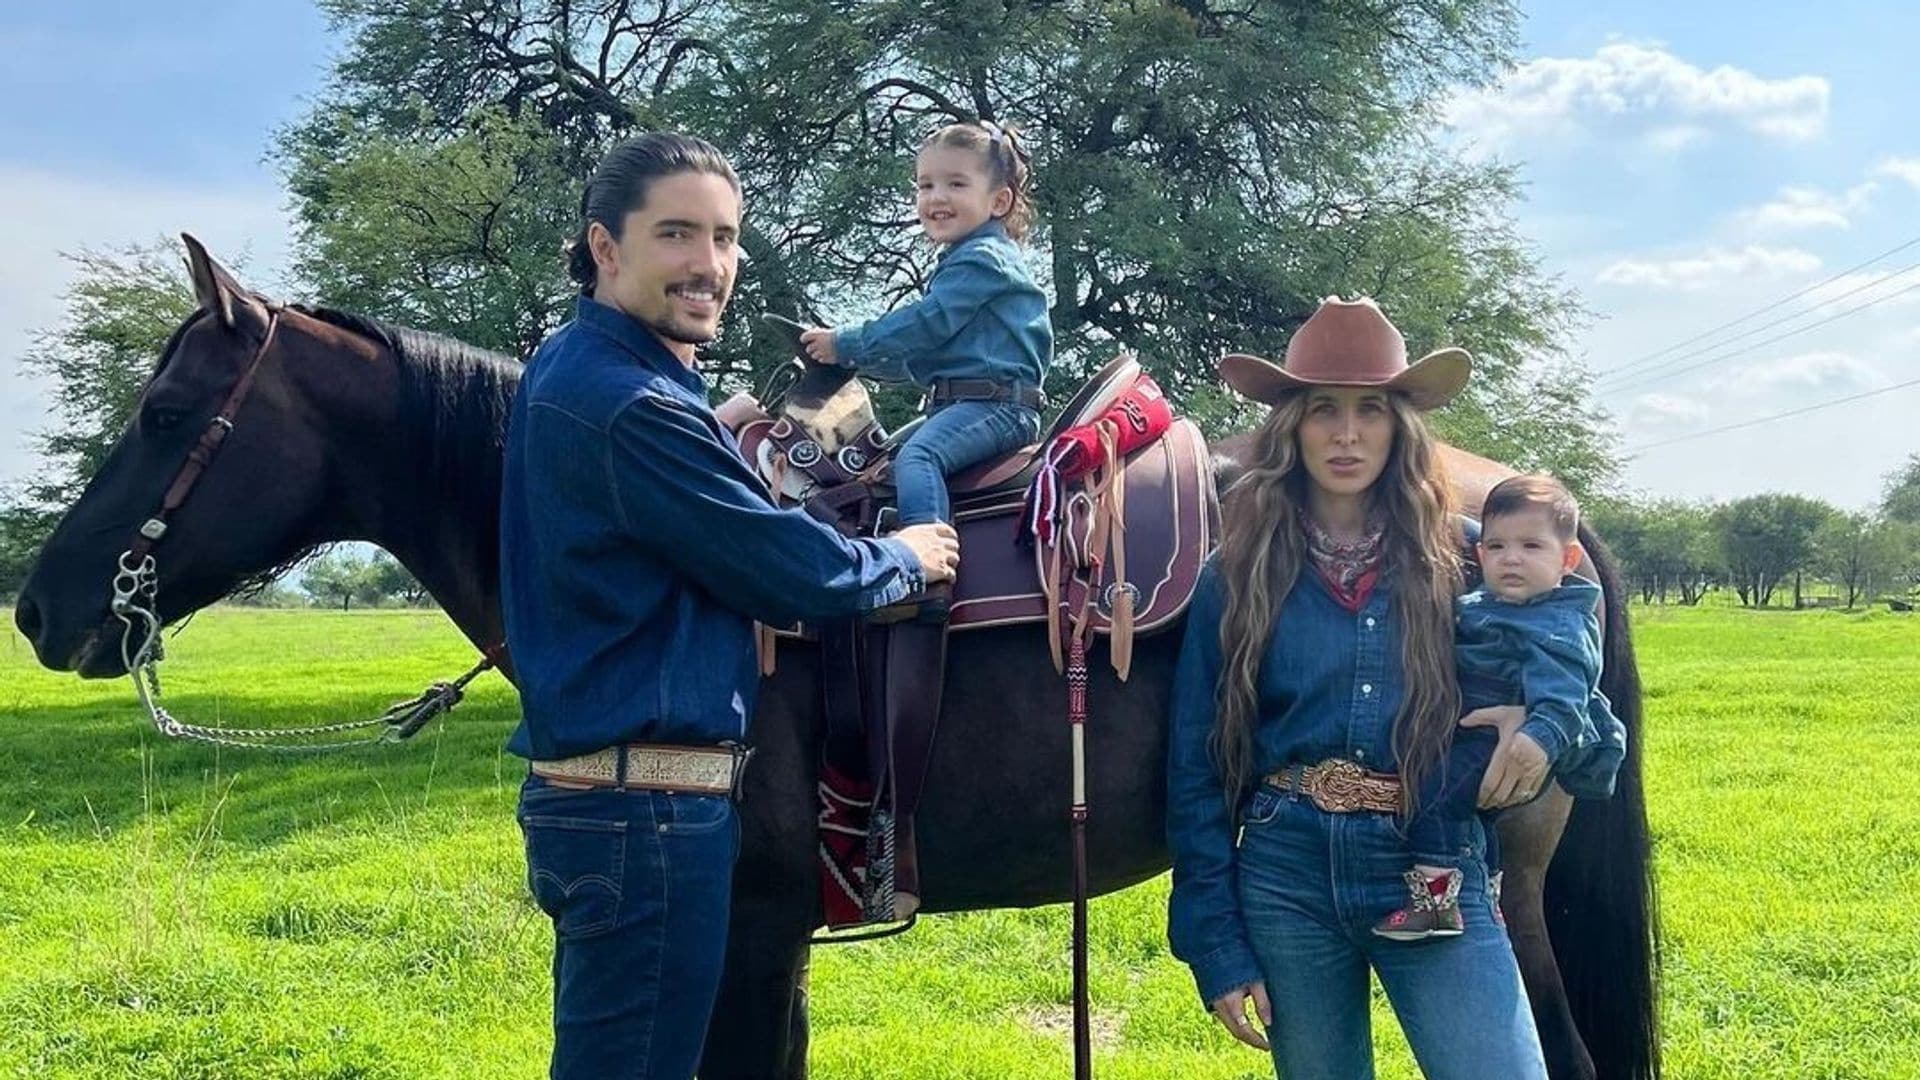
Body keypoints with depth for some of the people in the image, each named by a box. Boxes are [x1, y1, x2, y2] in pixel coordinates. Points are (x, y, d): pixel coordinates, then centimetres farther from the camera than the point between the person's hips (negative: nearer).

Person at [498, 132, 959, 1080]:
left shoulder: (575, 371, 13)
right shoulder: (630, 405, -20)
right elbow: (792, 573, -15)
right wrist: (906, 561, 2)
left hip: (587, 785, 11)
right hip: (648, 804, -11)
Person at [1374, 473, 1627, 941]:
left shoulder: (1558, 628, -20)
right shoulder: (1477, 605, 8)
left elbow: (1560, 691, -37)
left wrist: (1542, 736, -52)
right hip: (1472, 738, 11)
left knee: (1434, 784, -29)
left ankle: (1434, 896, -30)